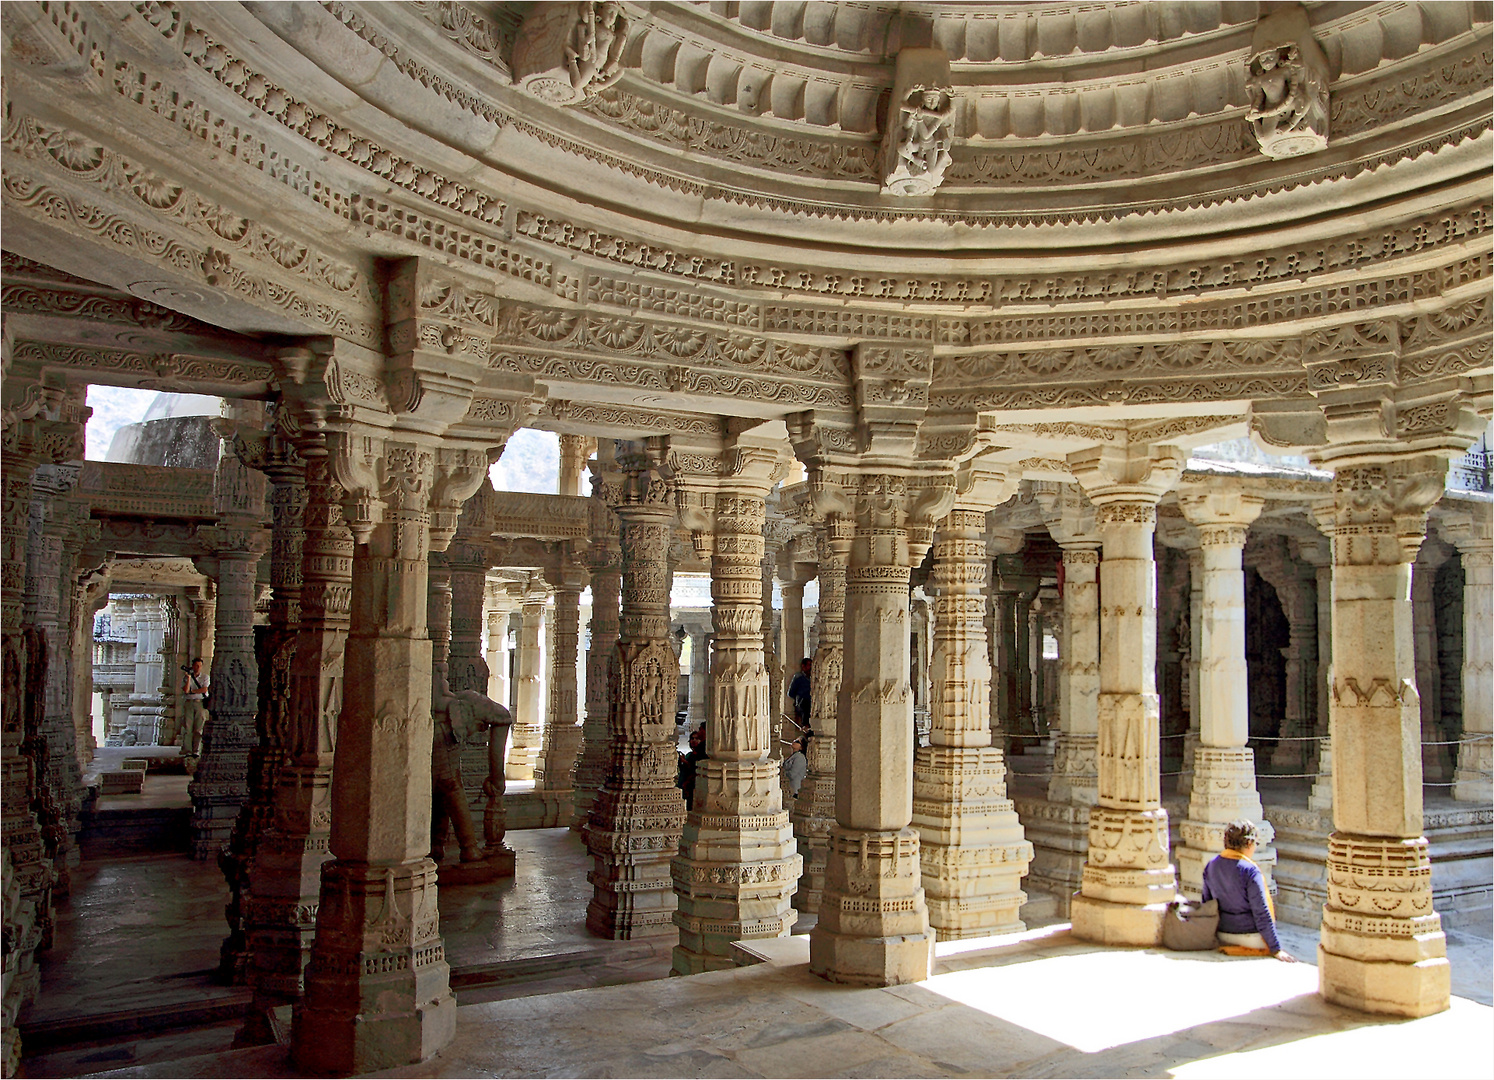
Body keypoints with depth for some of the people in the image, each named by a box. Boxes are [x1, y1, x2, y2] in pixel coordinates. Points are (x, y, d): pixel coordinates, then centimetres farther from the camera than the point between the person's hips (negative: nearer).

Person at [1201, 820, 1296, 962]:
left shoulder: (1211, 865, 4)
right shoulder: (1250, 871, -16)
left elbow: (1207, 903, 11)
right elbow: (1261, 913, -14)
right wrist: (1276, 950, -8)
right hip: (1249, 936, -7)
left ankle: (1230, 949, 0)